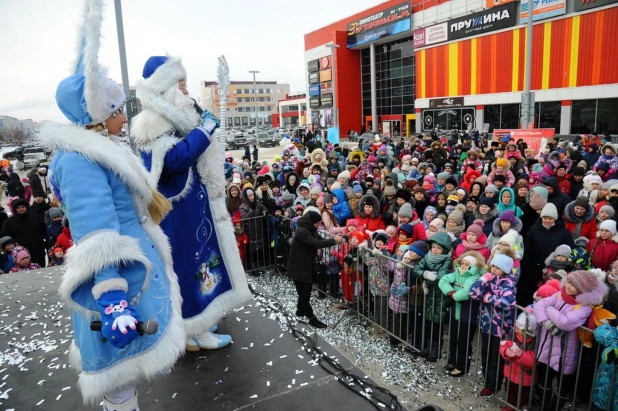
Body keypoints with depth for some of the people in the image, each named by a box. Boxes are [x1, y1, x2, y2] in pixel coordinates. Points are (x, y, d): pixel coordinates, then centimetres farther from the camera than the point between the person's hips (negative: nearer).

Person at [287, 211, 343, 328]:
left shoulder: (311, 229, 4)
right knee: (304, 293, -1)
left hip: (306, 266, 10)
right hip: (298, 268, -10)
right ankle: (312, 318, 7)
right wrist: (334, 241, -29)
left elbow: (320, 240, 5)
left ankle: (300, 310, 41)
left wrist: (334, 239, -13)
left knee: (306, 290, 22)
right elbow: (316, 243, -35)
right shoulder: (302, 232, -27)